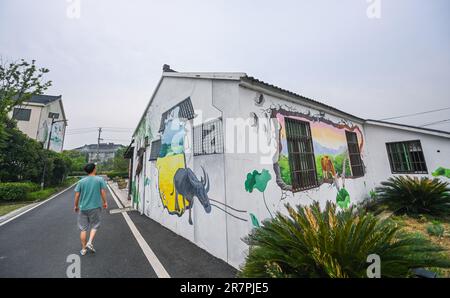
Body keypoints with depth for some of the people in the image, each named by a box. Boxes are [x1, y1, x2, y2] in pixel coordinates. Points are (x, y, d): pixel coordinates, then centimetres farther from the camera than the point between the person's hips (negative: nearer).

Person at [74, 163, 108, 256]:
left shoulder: (81, 181, 0)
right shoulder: (100, 179, -7)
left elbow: (77, 195, 1)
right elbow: (103, 192, -7)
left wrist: (76, 206, 15)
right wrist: (105, 202, 7)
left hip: (83, 208, 3)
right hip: (95, 207, -2)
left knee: (83, 228, 12)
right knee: (95, 226, 16)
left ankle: (83, 249, 20)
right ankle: (90, 242, 0)